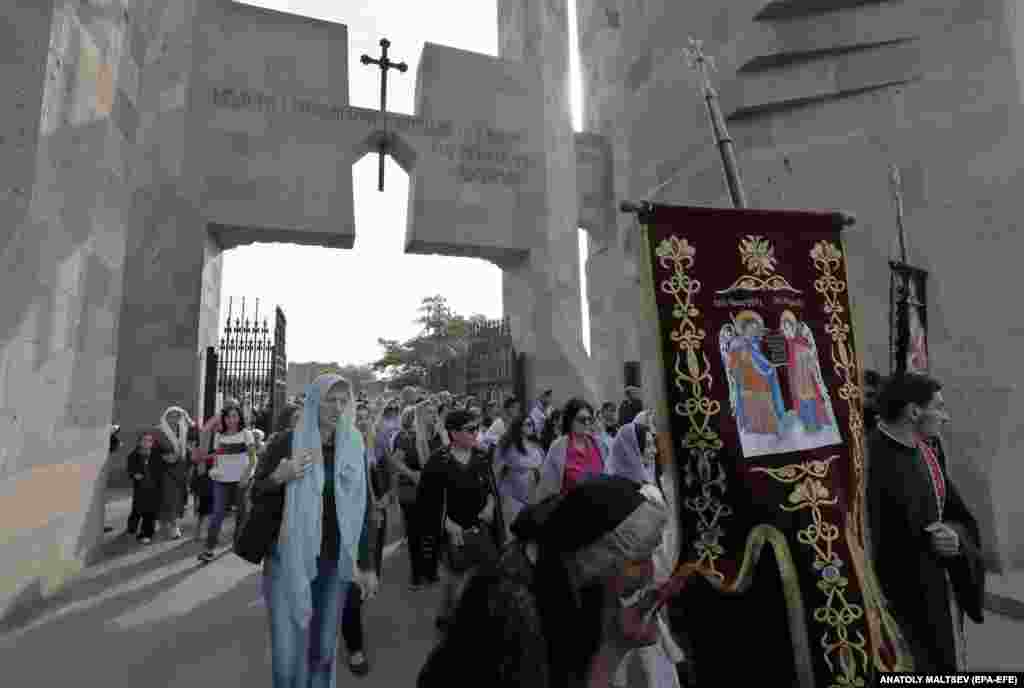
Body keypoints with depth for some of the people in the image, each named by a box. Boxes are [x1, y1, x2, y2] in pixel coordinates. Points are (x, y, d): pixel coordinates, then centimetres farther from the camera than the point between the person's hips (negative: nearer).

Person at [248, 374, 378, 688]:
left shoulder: (354, 448, -2)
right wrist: (278, 477, -23)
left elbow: (363, 509, 3)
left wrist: (367, 564, 3)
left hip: (334, 562, 2)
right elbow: (255, 496, -1)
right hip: (288, 560, -2)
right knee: (288, 652, 4)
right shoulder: (286, 442, -9)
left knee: (323, 648, 16)